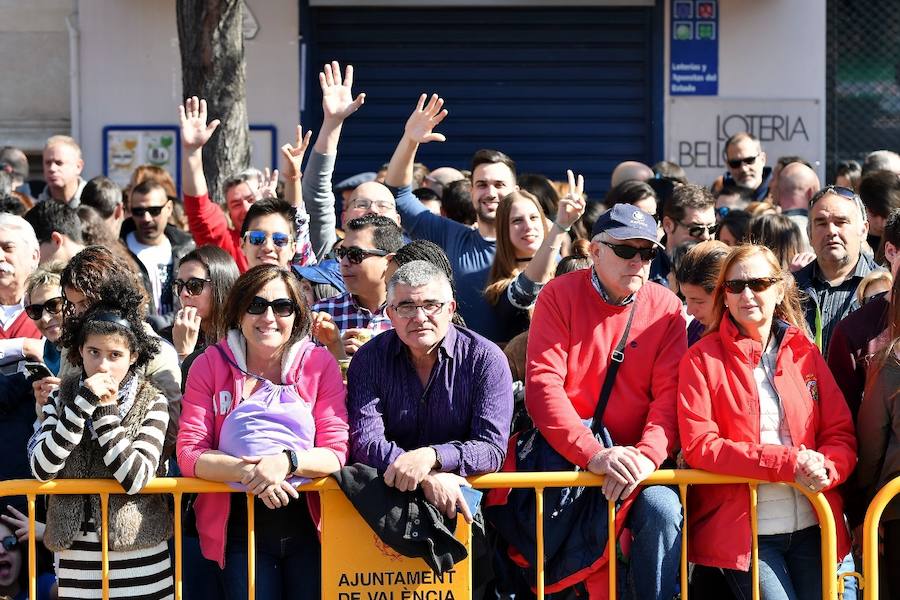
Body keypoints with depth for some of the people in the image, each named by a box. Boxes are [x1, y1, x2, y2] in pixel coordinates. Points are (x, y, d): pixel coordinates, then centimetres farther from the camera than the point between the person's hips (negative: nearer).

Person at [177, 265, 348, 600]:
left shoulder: (320, 364, 0)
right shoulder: (211, 365, 0)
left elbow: (337, 452, -6)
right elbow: (189, 452, -7)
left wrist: (287, 462, -25)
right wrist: (249, 471, -23)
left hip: (309, 528, 0)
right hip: (240, 531, 0)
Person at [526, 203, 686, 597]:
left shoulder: (666, 307, 4)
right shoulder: (560, 296, -3)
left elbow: (670, 395, -4)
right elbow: (542, 386, -14)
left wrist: (646, 456, -25)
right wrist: (593, 454, -27)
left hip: (634, 457, 2)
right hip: (567, 455, -1)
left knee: (663, 510, -26)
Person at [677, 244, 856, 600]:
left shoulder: (805, 353, 11)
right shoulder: (702, 360, 0)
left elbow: (841, 435, 8)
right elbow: (698, 446, -10)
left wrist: (826, 469, -16)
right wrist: (789, 462, -18)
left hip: (812, 527, 4)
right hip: (742, 531, -4)